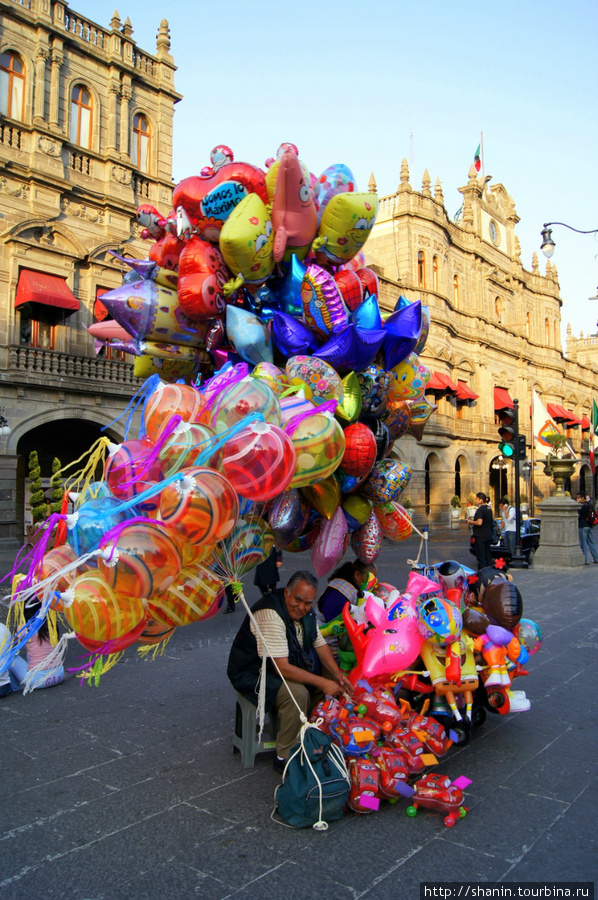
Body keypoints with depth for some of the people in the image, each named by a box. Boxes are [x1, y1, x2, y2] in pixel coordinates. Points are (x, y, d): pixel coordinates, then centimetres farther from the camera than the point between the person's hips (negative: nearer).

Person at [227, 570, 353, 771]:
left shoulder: (305, 611, -3)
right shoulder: (270, 615, -31)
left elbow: (320, 644, 7)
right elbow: (282, 668, -32)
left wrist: (337, 673, -9)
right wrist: (321, 682, -30)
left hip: (289, 664, 9)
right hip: (253, 674, -9)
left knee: (330, 677, 3)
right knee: (298, 693, -30)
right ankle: (285, 757, -12)